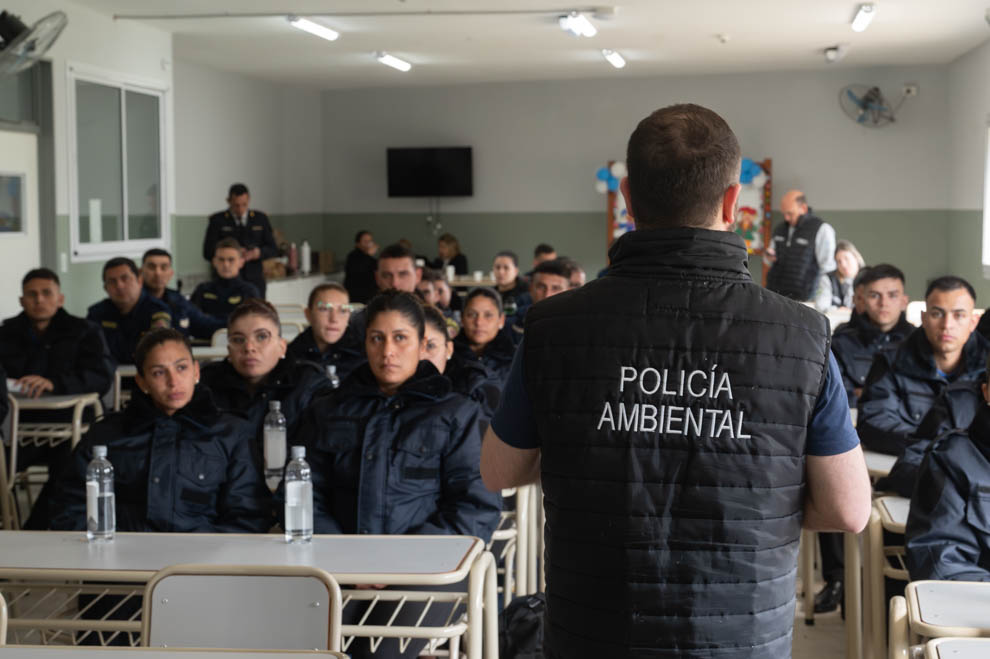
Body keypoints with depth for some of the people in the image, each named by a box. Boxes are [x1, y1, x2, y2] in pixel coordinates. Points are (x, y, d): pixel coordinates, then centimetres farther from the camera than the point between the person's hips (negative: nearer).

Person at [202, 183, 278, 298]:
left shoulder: (261, 219, 9)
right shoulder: (217, 220, 3)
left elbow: (273, 250, 9)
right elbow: (208, 252, -2)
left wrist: (257, 253, -13)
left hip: (255, 281, 2)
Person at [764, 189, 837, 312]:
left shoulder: (822, 229, -6)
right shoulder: (780, 229, 14)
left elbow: (828, 270, -10)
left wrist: (821, 304, -19)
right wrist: (768, 257, 4)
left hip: (801, 301, -5)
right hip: (773, 294, 6)